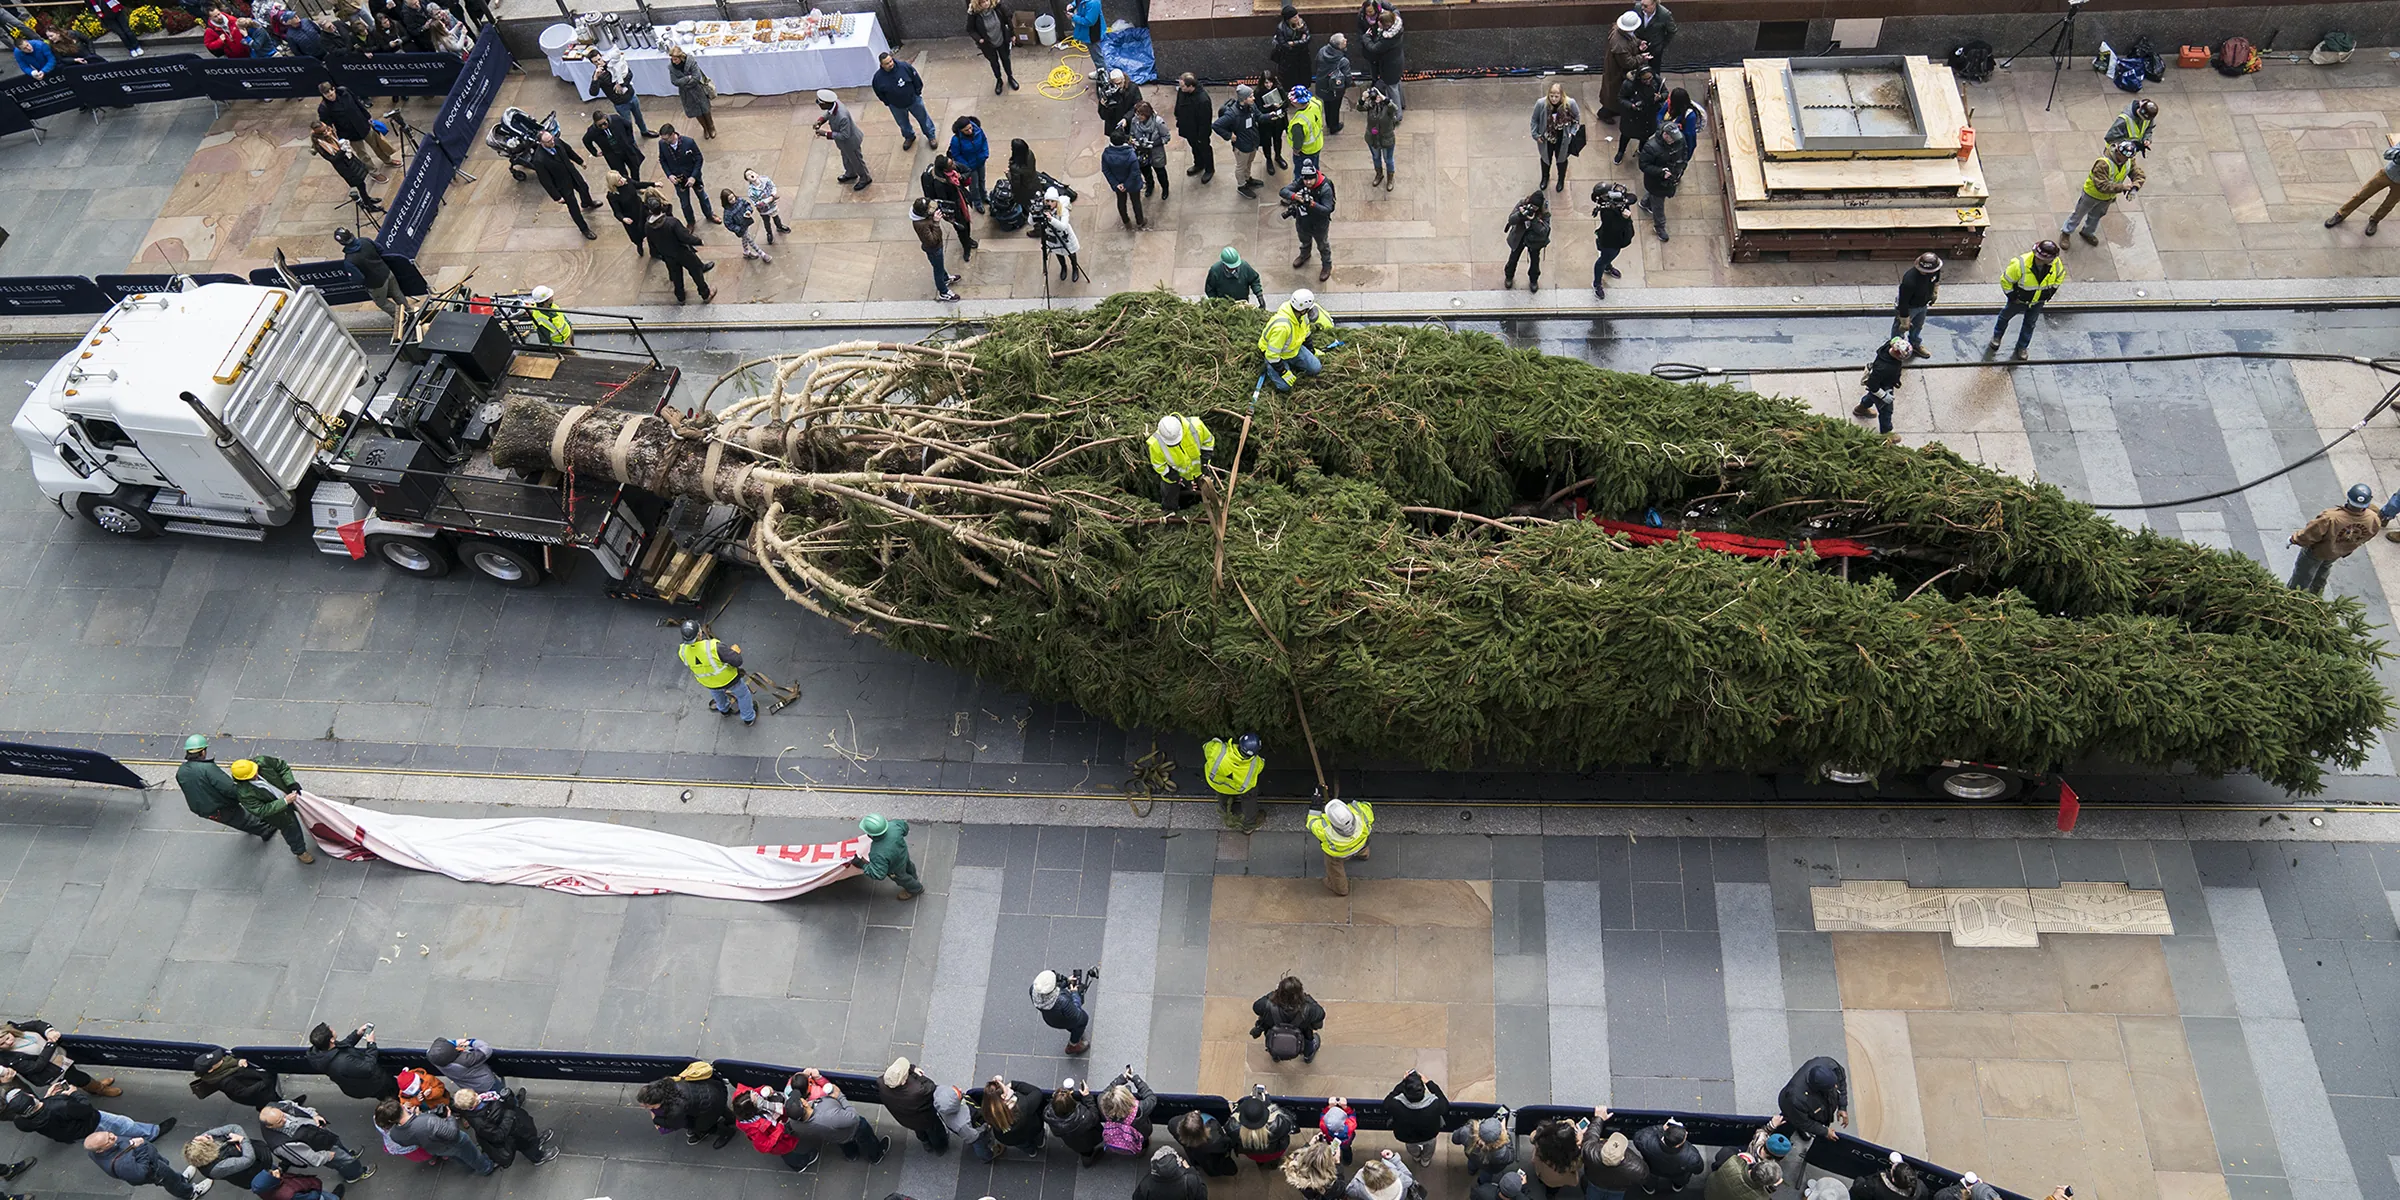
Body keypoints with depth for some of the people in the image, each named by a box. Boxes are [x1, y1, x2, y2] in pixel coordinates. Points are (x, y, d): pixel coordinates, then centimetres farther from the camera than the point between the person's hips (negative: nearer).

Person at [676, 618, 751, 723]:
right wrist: (735, 651, -15)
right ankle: (749, 717, 55)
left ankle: (723, 709, 70)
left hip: (708, 682, 4)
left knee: (716, 690, 41)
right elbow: (737, 661, -36)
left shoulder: (683, 651, -28)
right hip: (728, 679, -4)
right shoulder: (714, 647, -43)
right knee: (742, 693, 29)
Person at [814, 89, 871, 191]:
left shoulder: (842, 117, -45)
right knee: (846, 158, 32)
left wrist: (826, 134, -31)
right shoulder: (834, 102, -22)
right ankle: (850, 173, 59)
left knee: (856, 160, 21)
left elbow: (844, 135, -32)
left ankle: (865, 178, 47)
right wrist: (820, 121, -16)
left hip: (850, 141, -7)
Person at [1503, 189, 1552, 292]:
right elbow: (1511, 220, -25)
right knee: (1513, 258, 22)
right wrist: (1520, 214, -45)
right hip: (1519, 238, 1)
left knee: (1535, 260, 22)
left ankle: (1533, 280, 51)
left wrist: (1533, 220, -44)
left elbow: (1544, 231, -32)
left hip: (1535, 241, -1)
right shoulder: (1522, 204, -25)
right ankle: (1509, 276, 52)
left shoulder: (1544, 212, -29)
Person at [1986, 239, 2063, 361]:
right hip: (2019, 300, -2)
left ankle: (2022, 347, 45)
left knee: (2030, 324, 22)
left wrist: (2051, 291, 1)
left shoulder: (2056, 264, -26)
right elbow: (2005, 280, -23)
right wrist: (2012, 297, -14)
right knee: (2005, 316, 23)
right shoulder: (2020, 264, -39)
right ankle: (1996, 338, 52)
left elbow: (2060, 276, 1)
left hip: (2038, 301, 3)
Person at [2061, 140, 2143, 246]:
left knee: (2096, 216, 28)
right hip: (2092, 193, -6)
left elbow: (2138, 174, -12)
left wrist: (2135, 187, -35)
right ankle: (2066, 232, 38)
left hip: (2107, 198, 6)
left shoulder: (2129, 162, -18)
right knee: (2079, 214, 16)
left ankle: (2087, 232, 54)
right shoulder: (2103, 164, -41)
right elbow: (2102, 185, -43)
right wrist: (2122, 187, -48)